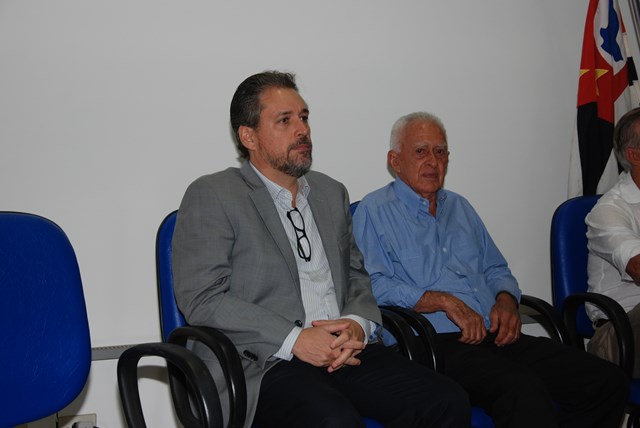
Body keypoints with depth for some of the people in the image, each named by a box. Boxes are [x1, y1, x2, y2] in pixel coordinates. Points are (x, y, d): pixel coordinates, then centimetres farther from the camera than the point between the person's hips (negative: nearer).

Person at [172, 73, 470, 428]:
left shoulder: (332, 193, 22)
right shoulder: (210, 196, 1)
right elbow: (201, 299, -8)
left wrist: (358, 323, -1)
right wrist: (295, 339, -16)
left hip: (345, 352, 6)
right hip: (263, 361, -6)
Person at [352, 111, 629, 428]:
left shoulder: (459, 207, 26)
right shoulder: (374, 211, 4)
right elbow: (376, 286, -9)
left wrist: (506, 300, 6)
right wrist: (442, 300, -15)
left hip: (497, 336, 7)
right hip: (438, 341, -7)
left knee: (608, 381, -9)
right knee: (525, 389, -36)